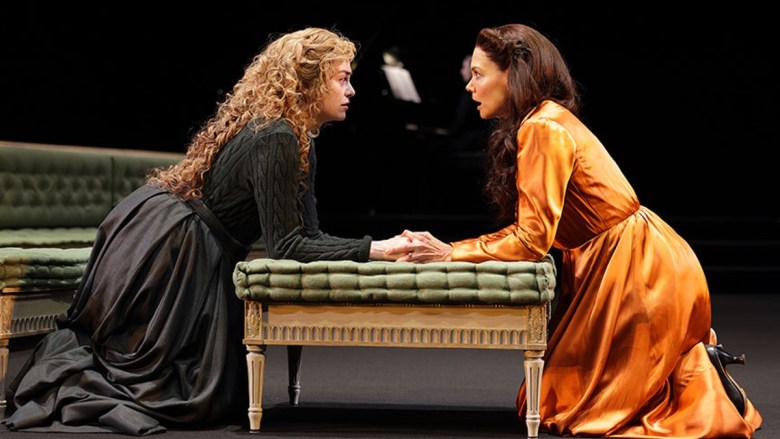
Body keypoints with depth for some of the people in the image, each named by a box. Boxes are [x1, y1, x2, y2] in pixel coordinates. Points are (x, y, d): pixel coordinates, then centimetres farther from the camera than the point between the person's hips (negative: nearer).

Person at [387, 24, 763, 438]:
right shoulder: (543, 122, 11)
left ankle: (699, 377, 4)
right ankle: (695, 363, 17)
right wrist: (446, 248, -2)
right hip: (612, 263, 10)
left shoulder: (543, 129, -19)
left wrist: (451, 254, -16)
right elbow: (525, 230, 8)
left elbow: (532, 240, -22)